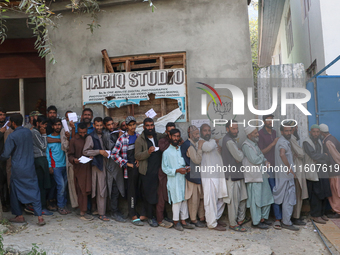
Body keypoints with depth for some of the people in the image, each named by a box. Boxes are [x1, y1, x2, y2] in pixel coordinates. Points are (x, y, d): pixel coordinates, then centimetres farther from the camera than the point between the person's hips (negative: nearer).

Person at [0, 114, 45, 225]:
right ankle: (40, 217, -1)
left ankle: (19, 216, 23)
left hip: (17, 169, -4)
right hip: (30, 167, 4)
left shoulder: (12, 136, -13)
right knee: (34, 191, 4)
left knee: (15, 192, 14)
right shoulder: (28, 132, 3)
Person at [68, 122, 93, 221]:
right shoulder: (73, 140, 2)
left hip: (88, 167, 4)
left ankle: (84, 210, 19)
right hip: (79, 168, -4)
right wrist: (74, 160, -19)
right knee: (82, 190, -3)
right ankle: (82, 213, 3)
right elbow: (70, 155, 1)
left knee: (88, 189, 6)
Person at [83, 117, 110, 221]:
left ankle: (99, 210, 21)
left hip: (104, 164, 7)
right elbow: (85, 151, -13)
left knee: (102, 189, 10)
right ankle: (101, 213, 0)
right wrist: (99, 151, -20)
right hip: (97, 165, -7)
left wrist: (106, 152, 8)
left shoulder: (103, 136, 13)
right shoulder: (91, 137, -7)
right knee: (101, 189, -7)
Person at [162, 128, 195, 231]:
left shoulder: (181, 150, 12)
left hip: (183, 178, 5)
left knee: (184, 200, 8)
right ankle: (176, 222, 11)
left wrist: (186, 168, -1)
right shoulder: (167, 152, -4)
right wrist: (177, 170, -17)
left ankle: (183, 221, 18)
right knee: (176, 200, -3)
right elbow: (165, 168, -7)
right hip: (173, 180, -5)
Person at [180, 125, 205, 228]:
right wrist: (199, 147, -20)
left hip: (199, 175, 9)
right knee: (194, 199, 1)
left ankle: (202, 217, 25)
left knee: (201, 197, 14)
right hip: (192, 176, -9)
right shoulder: (188, 145, -16)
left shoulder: (195, 144, 13)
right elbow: (197, 160, -21)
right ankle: (193, 220, 13)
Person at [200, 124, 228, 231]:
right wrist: (213, 142, -3)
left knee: (221, 198, 11)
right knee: (211, 199, -6)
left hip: (220, 174, 8)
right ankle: (212, 223, 3)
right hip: (208, 175, -8)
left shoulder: (213, 141, 23)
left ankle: (216, 218, 26)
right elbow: (208, 147, -23)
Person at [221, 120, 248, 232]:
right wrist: (241, 152, 0)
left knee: (242, 197, 18)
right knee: (234, 200, -1)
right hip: (232, 174, -10)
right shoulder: (228, 141, -18)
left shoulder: (231, 139, 15)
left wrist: (239, 153, -7)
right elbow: (239, 157, -21)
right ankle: (233, 224, 9)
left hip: (238, 173, 10)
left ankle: (241, 219, 32)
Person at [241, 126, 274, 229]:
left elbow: (262, 157, 20)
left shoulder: (254, 144, 17)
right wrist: (262, 157, -3)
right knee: (256, 199, -2)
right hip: (254, 177, -10)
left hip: (262, 175, 10)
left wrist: (266, 161, -1)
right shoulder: (246, 145, -14)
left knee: (266, 197, 15)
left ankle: (263, 218, 28)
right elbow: (255, 160, -22)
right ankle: (256, 221, 9)